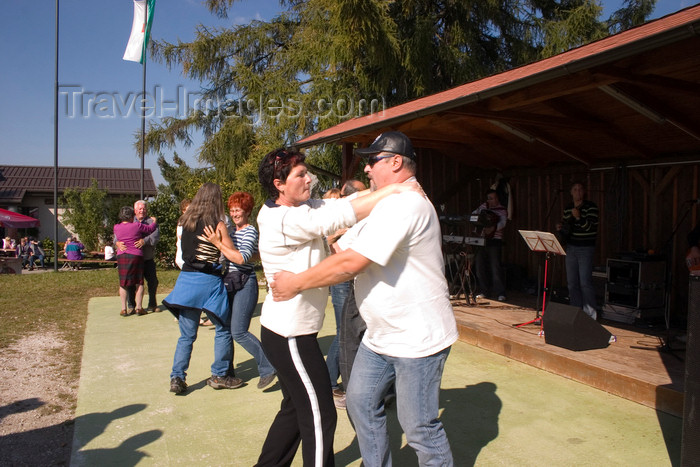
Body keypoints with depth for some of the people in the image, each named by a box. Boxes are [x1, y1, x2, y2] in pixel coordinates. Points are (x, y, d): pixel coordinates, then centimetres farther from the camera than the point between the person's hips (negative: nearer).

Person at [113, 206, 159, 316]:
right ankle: (138, 307, 5)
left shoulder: (116, 227, 3)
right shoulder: (137, 226, -7)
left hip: (121, 256, 3)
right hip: (136, 255, -3)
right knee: (139, 282, 7)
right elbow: (150, 229, 6)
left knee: (123, 283, 10)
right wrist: (154, 221, 25)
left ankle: (123, 309, 9)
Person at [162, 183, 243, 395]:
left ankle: (177, 377, 10)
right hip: (209, 282, -5)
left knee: (186, 335, 13)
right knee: (222, 330, 12)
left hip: (186, 280, 5)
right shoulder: (218, 224, -8)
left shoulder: (185, 221, 6)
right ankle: (220, 375, 18)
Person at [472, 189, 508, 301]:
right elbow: (473, 214, 25)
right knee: (479, 266, 3)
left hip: (494, 240, -5)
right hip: (482, 239, 5)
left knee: (495, 267, -12)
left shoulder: (502, 210, 0)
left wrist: (493, 228, -35)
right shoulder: (483, 206, 16)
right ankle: (484, 291, 14)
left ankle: (500, 293, -7)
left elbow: (502, 222, -17)